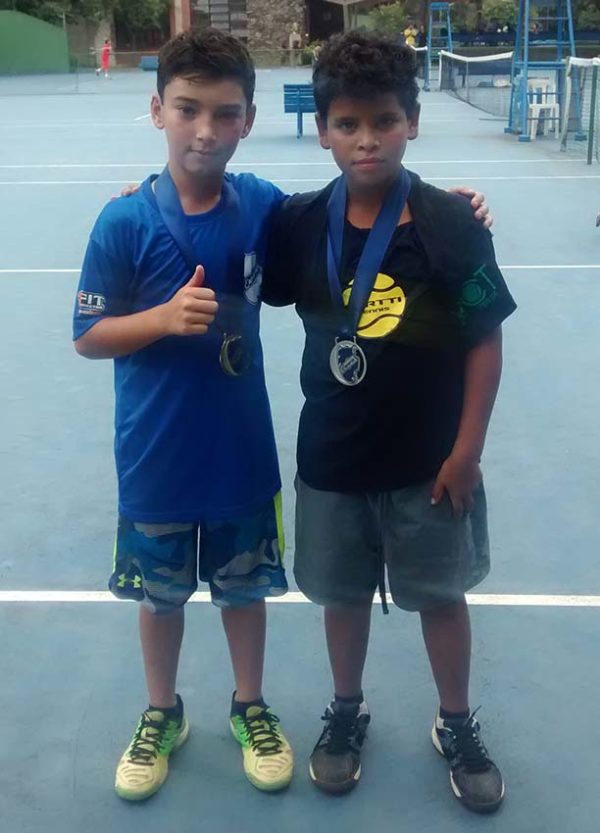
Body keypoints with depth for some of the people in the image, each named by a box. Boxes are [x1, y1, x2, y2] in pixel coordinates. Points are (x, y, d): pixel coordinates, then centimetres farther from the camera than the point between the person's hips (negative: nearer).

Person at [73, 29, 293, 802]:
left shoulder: (265, 206, -9)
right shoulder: (124, 222, -15)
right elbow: (88, 337, -8)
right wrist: (165, 317, -27)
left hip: (242, 450, 2)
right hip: (156, 458, -1)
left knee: (243, 587, 18)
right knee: (160, 593, 18)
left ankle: (250, 707, 42)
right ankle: (162, 714, 41)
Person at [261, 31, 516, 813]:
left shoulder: (454, 224, -13)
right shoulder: (299, 223, -7)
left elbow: (485, 340, -8)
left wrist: (467, 447, -8)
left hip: (429, 460, -2)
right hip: (332, 457, 2)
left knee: (442, 595, 15)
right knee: (343, 594, 18)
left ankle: (457, 725, 38)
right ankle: (346, 713, 42)